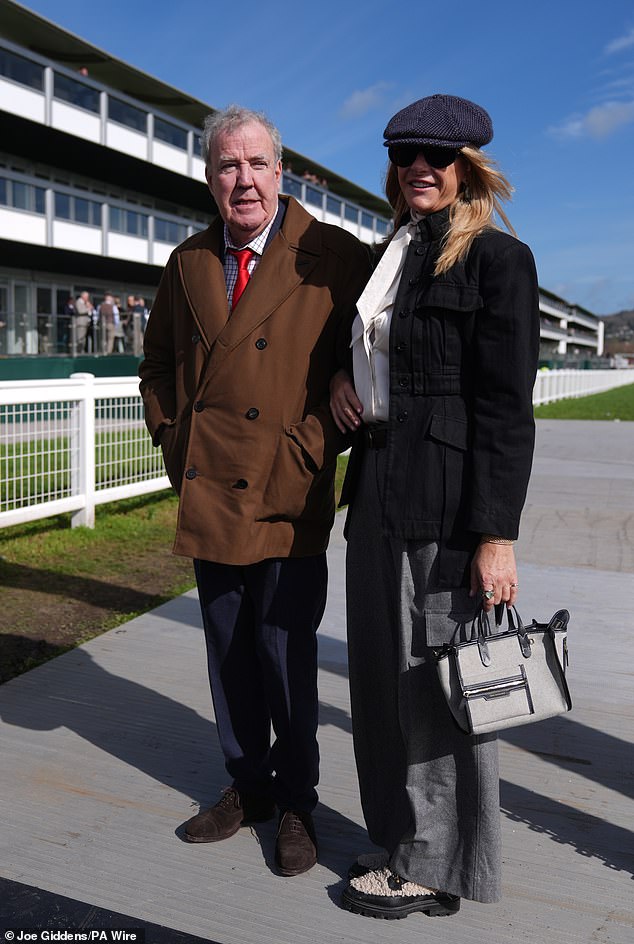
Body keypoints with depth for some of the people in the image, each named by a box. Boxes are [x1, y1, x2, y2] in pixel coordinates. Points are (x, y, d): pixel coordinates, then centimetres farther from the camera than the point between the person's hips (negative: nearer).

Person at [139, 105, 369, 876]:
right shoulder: (188, 262, 11)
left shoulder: (334, 257, -5)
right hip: (208, 494, 5)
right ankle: (248, 786, 33)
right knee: (229, 655, 14)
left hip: (289, 500, -4)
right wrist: (172, 440, 8)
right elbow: (157, 364, 21)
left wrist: (316, 445, -11)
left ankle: (296, 802, 24)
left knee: (286, 656, 3)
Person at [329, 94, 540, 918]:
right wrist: (340, 376, 6)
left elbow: (507, 408, -13)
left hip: (445, 504, -8)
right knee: (385, 675, 15)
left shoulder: (497, 259, -6)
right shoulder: (390, 259, 16)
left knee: (437, 681, 2)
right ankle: (403, 838, 34)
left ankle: (434, 867, 21)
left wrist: (495, 533, -18)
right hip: (377, 494, 8)